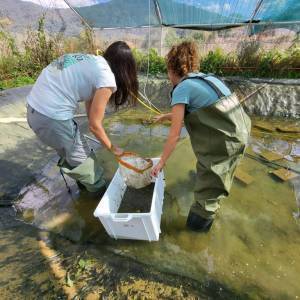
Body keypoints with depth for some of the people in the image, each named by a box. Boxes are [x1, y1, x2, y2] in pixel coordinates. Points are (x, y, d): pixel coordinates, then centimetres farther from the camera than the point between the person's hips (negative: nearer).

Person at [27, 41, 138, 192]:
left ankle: (85, 183, 45)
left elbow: (89, 102, 15)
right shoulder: (107, 78, -13)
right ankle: (99, 190, 34)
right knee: (82, 159, 11)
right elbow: (94, 124, -11)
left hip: (33, 108, 9)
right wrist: (112, 148, 6)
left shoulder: (94, 61, 12)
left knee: (69, 154, 24)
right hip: (52, 117, -8)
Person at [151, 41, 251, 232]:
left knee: (209, 184, 10)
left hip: (225, 140, -9)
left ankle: (201, 218, 32)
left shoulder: (181, 88, -9)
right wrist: (166, 116, 34)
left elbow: (175, 134, -11)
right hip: (240, 131, 10)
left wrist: (161, 162, 0)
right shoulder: (206, 78, 15)